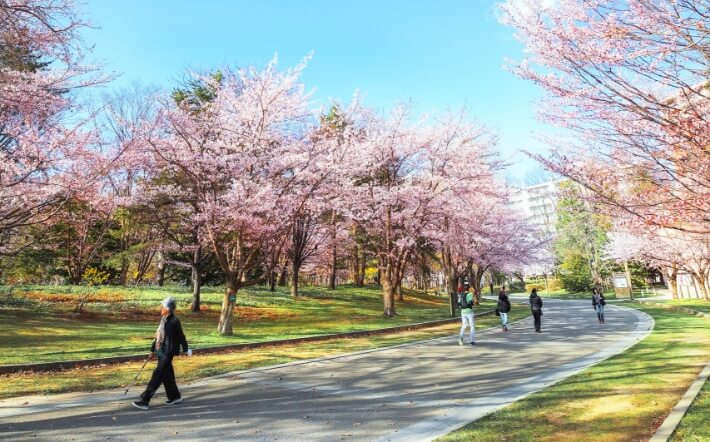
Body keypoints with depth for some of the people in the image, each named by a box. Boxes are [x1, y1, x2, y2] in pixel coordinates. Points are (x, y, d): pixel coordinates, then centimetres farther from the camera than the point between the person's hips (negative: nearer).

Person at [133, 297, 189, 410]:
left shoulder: (174, 322, -19)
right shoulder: (163, 319, 8)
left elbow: (181, 337, -12)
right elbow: (158, 336, 16)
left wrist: (185, 349, -3)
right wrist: (153, 350, 18)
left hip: (167, 354, -9)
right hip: (160, 353, 9)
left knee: (157, 376, -2)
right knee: (167, 376, 17)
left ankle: (144, 401, 6)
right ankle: (174, 397, 31)